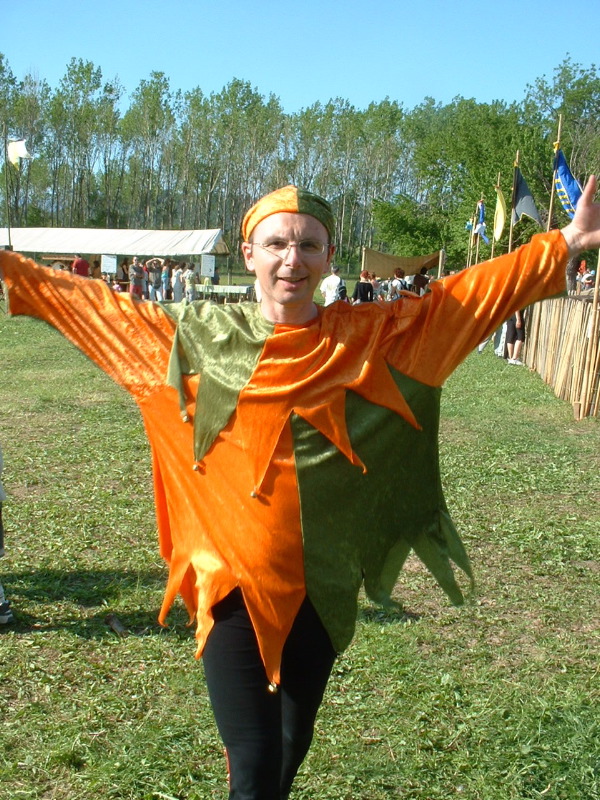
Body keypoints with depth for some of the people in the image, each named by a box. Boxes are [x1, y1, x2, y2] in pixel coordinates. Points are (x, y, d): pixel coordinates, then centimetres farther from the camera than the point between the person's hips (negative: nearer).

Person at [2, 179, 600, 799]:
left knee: (294, 745, 22)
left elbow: (468, 293, 1)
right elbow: (96, 306, 4)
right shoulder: (200, 335, -4)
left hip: (323, 588, 3)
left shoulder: (373, 335, -2)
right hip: (233, 583, -2)